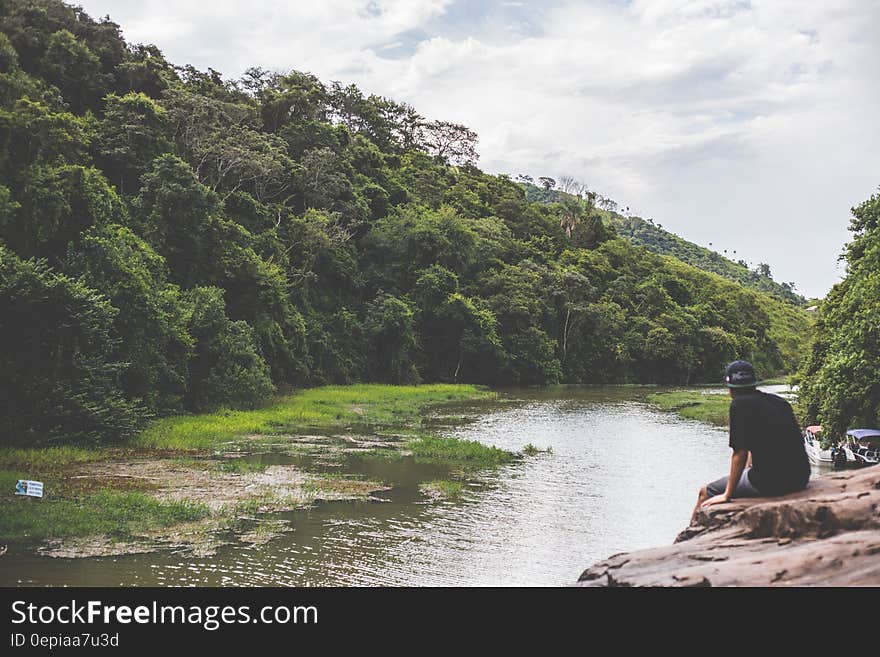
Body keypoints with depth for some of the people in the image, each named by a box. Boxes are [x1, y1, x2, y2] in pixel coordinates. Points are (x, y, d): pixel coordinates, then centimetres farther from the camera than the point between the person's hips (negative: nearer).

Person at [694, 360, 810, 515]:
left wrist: (727, 496, -4)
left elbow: (740, 453, -11)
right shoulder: (780, 401, 14)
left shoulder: (739, 405, -8)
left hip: (770, 482, -8)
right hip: (800, 478, 8)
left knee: (705, 493, 9)